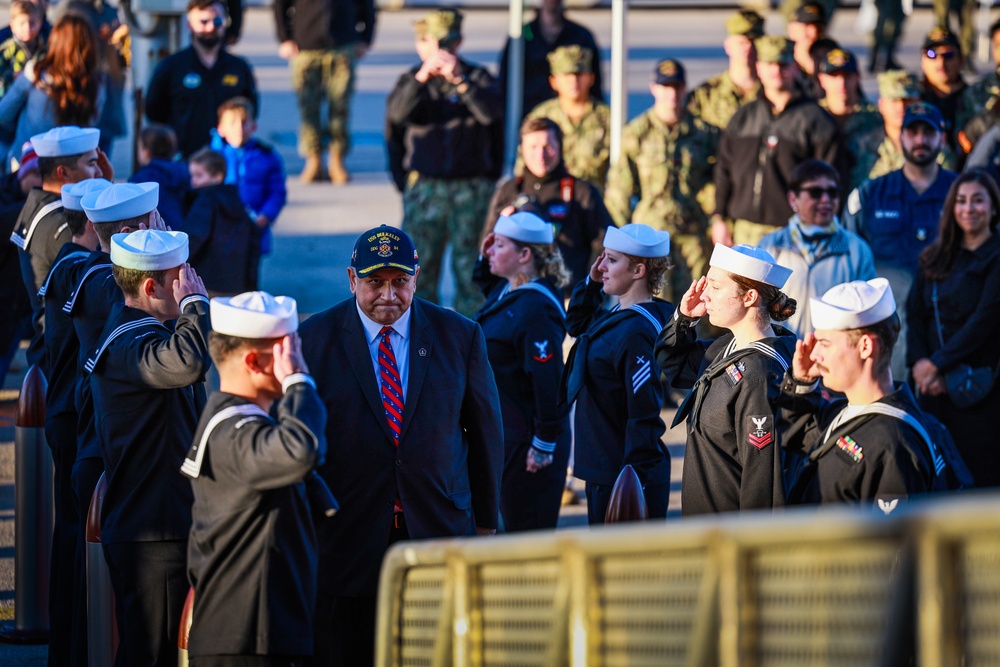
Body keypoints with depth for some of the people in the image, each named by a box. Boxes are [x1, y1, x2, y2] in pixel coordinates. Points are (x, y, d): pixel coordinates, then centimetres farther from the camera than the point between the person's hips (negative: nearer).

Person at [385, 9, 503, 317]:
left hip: (471, 185, 0)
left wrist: (460, 81, -26)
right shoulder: (411, 80, 6)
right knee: (420, 261, -1)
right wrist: (421, 78, -25)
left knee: (469, 262, 1)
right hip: (424, 185, 1)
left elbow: (492, 112, -14)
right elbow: (397, 113, -11)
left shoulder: (477, 77, 4)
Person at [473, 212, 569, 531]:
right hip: (504, 433, 10)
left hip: (526, 441, -10)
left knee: (527, 532, -1)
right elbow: (489, 288, 35)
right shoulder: (507, 292, 6)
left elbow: (547, 379, -25)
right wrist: (485, 261, 14)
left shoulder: (535, 309, -24)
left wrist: (544, 445, -23)